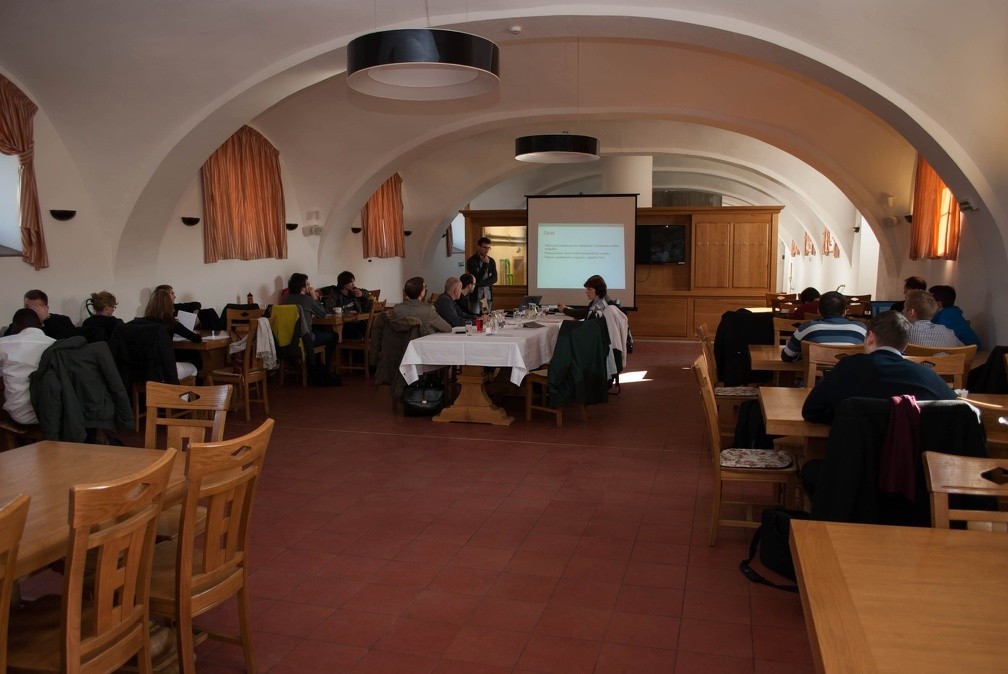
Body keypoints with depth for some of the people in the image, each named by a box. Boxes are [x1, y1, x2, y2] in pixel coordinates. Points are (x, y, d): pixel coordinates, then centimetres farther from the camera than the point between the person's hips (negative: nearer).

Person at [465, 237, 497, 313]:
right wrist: (485, 264, -16)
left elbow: (494, 279, 3)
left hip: (488, 296, 4)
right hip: (475, 297, -4)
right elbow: (478, 279, -12)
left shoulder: (491, 261, 8)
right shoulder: (471, 261, -5)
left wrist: (480, 283, -11)